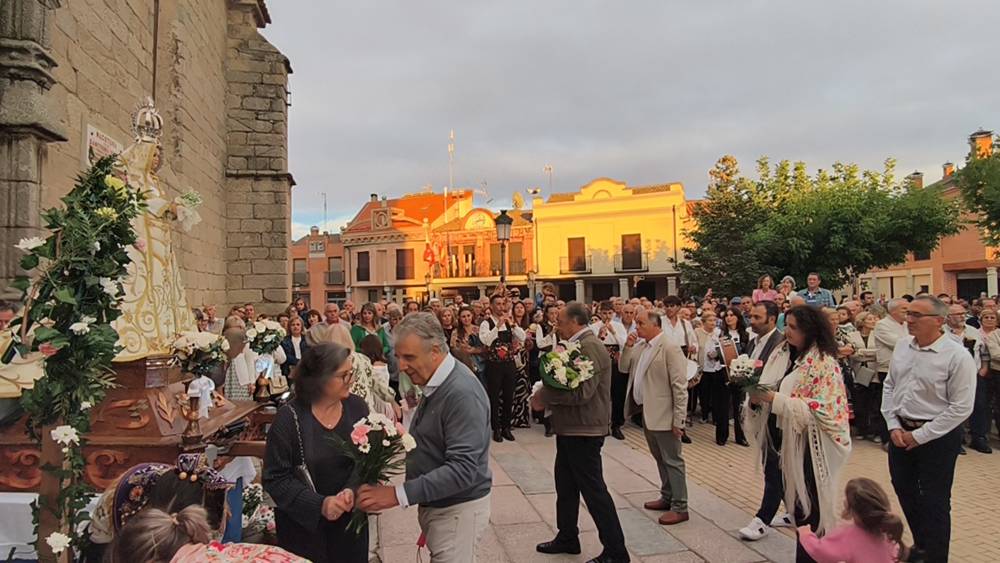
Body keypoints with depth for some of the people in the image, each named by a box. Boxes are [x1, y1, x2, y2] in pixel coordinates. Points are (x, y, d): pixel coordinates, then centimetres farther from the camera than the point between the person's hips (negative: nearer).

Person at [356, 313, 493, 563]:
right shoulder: (435, 383, 4)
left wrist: (398, 494, -33)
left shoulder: (462, 394, -24)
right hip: (434, 503, 8)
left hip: (459, 509, -8)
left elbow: (463, 468, -30)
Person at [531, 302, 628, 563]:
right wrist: (546, 397, -1)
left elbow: (582, 391, -28)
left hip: (584, 431, -10)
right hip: (570, 429, 10)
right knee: (565, 485, 20)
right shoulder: (578, 345, 12)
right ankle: (567, 538, 35)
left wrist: (544, 396, -19)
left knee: (594, 491, -1)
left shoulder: (590, 347, -20)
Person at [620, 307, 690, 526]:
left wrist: (679, 420, -19)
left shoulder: (670, 349, -17)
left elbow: (680, 387, -18)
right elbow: (623, 368, 12)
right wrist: (628, 347, -4)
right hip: (646, 412, 8)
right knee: (660, 458, 19)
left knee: (672, 460, 1)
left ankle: (680, 507, 11)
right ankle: (667, 497, 33)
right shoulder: (640, 346, 8)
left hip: (664, 415, -8)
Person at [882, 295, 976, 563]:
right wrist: (893, 426, -1)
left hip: (936, 437, -6)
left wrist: (919, 436, -15)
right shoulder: (902, 346, 1)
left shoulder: (957, 356, -17)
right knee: (905, 492, 19)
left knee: (934, 503, 6)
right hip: (900, 432, 6)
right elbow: (889, 386, 10)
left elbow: (961, 408, -17)